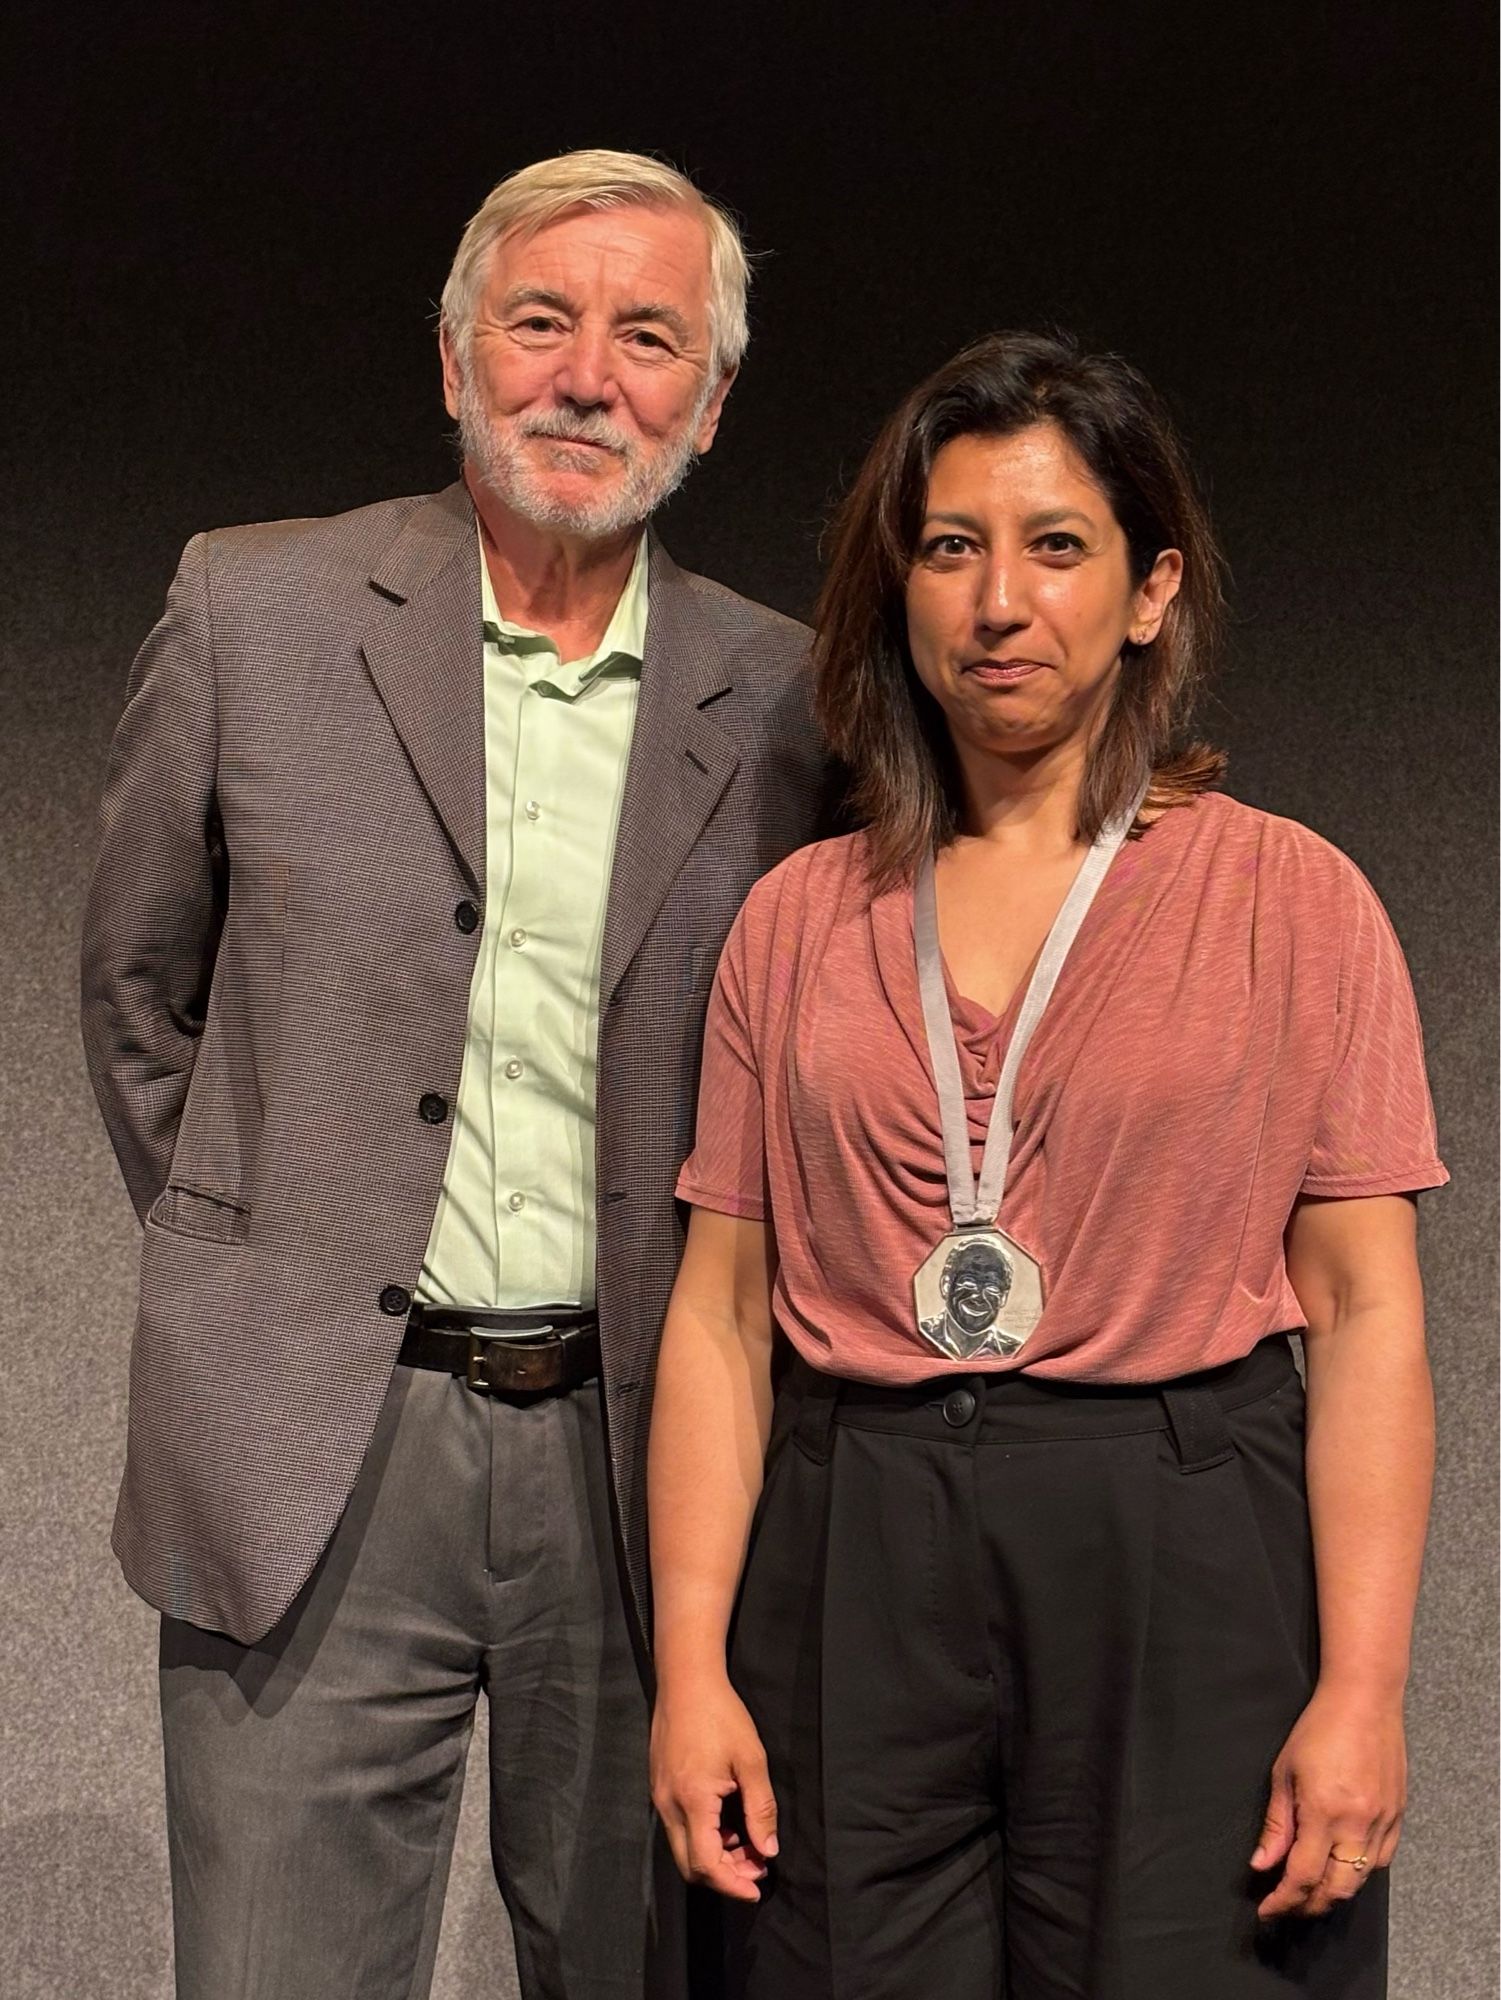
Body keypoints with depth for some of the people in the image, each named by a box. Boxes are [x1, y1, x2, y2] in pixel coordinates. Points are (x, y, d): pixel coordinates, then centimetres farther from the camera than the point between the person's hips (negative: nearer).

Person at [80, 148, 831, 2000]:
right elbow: (137, 987, 10)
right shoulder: (255, 614, 0)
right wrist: (256, 1267, 11)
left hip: (637, 1456, 2)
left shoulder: (779, 699, 3)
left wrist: (703, 1359, 9)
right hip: (312, 1461, -1)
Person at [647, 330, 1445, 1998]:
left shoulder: (1290, 900, 1)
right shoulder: (799, 919, 8)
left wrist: (1360, 1690, -10)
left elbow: (1366, 1312, -2)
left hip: (1187, 1574, -2)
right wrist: (690, 1666, -1)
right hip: (858, 1573, 2)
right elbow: (722, 1310, 6)